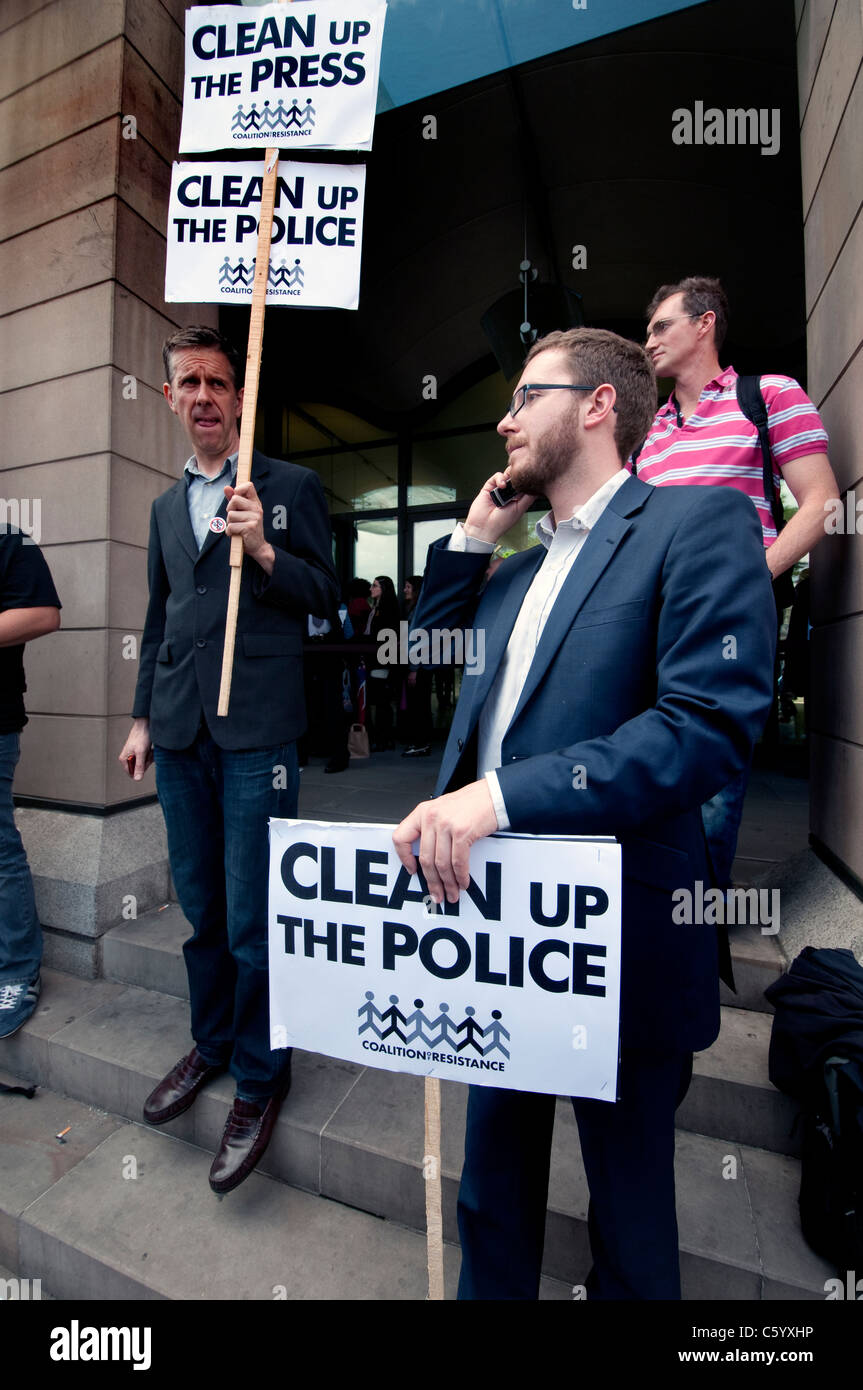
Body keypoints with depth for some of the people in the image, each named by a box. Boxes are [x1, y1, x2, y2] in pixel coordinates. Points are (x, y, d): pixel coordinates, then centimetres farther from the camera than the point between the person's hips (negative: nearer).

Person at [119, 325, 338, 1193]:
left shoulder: (291, 487, 3)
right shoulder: (166, 506, 20)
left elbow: (325, 596, -2)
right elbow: (157, 620, 21)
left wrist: (263, 550, -18)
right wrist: (142, 717, 17)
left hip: (256, 731, -5)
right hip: (180, 732, 6)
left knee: (252, 918, 0)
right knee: (200, 905, 17)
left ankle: (260, 1078, 23)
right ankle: (211, 1042, 38)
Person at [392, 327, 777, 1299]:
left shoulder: (698, 521, -9)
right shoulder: (516, 571, 15)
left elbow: (712, 721, -22)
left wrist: (501, 794, -29)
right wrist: (471, 536, 11)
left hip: (618, 941, -6)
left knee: (628, 1207, 22)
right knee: (494, 1192, 28)